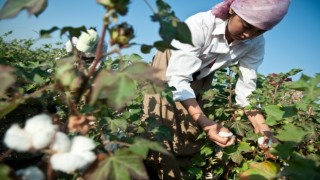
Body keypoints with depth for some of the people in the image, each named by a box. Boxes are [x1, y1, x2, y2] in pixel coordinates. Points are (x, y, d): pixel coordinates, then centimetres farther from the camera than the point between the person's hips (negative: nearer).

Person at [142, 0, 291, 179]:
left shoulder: (256, 44, -22)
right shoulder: (199, 25, -37)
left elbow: (247, 88, -18)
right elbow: (178, 79, -39)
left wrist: (262, 127, -34)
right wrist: (205, 122, -50)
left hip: (199, 78, 4)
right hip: (170, 69, -4)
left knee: (191, 133, 9)